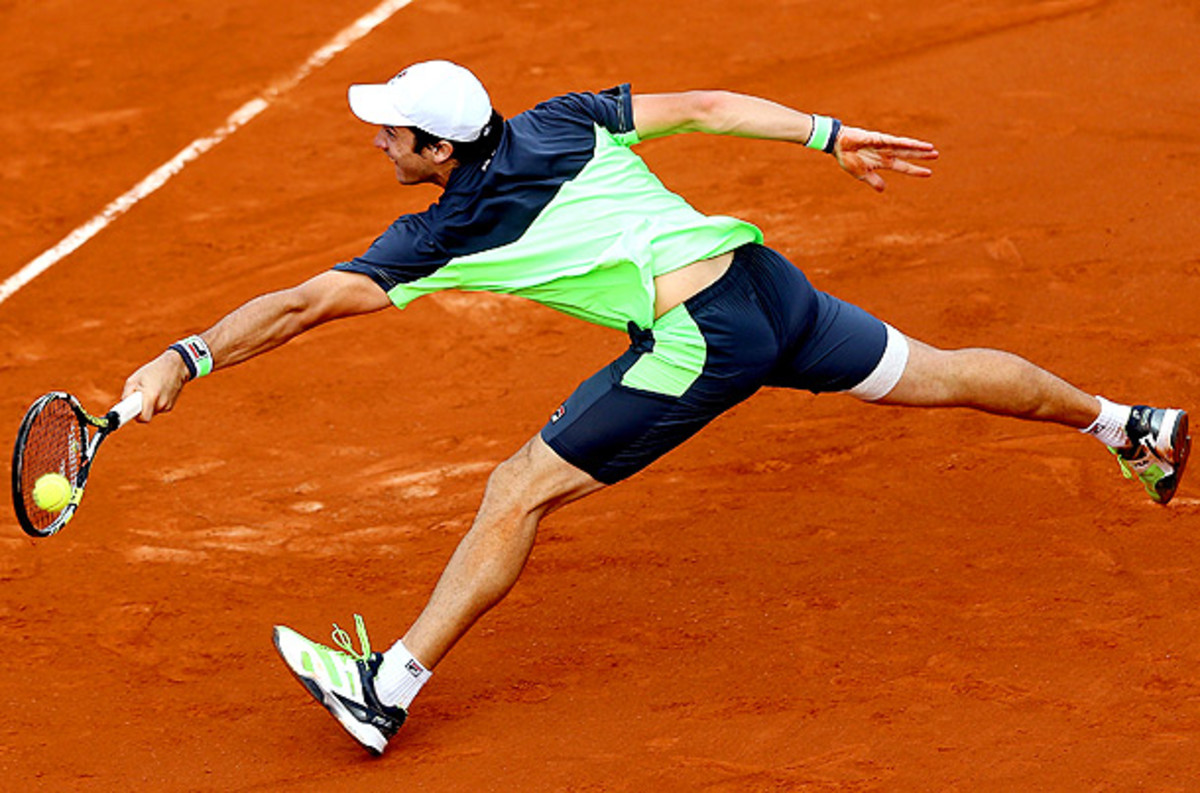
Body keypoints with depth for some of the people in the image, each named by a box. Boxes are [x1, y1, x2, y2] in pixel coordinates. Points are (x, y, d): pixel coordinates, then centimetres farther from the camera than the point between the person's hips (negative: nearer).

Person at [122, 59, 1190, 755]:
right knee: (931, 374, 27)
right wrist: (831, 135, 17)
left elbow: (304, 305, -10)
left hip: (698, 340, -7)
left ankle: (390, 689, -3)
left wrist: (184, 361, -10)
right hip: (764, 277, 8)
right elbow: (707, 106, 11)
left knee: (518, 493, -3)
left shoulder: (444, 237, -6)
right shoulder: (562, 124, 10)